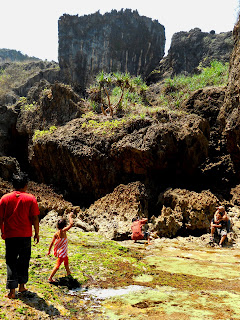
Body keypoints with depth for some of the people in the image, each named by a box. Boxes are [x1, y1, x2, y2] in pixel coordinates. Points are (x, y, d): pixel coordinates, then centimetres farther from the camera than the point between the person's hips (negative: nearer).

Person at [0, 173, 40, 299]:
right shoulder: (30, 198, -5)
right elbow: (35, 218, -6)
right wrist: (37, 233, 4)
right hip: (25, 235, -1)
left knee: (11, 262, 8)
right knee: (24, 260, 15)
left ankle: (12, 291, 5)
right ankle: (21, 286, 25)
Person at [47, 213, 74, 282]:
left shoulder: (56, 233, -4)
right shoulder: (63, 231, -23)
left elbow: (52, 243, -2)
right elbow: (71, 224, -26)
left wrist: (49, 250, 9)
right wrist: (70, 216, -12)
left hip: (58, 251, 8)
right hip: (62, 252, -8)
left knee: (66, 260, 29)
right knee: (57, 265, 3)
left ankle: (68, 272, 49)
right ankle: (50, 278, 7)